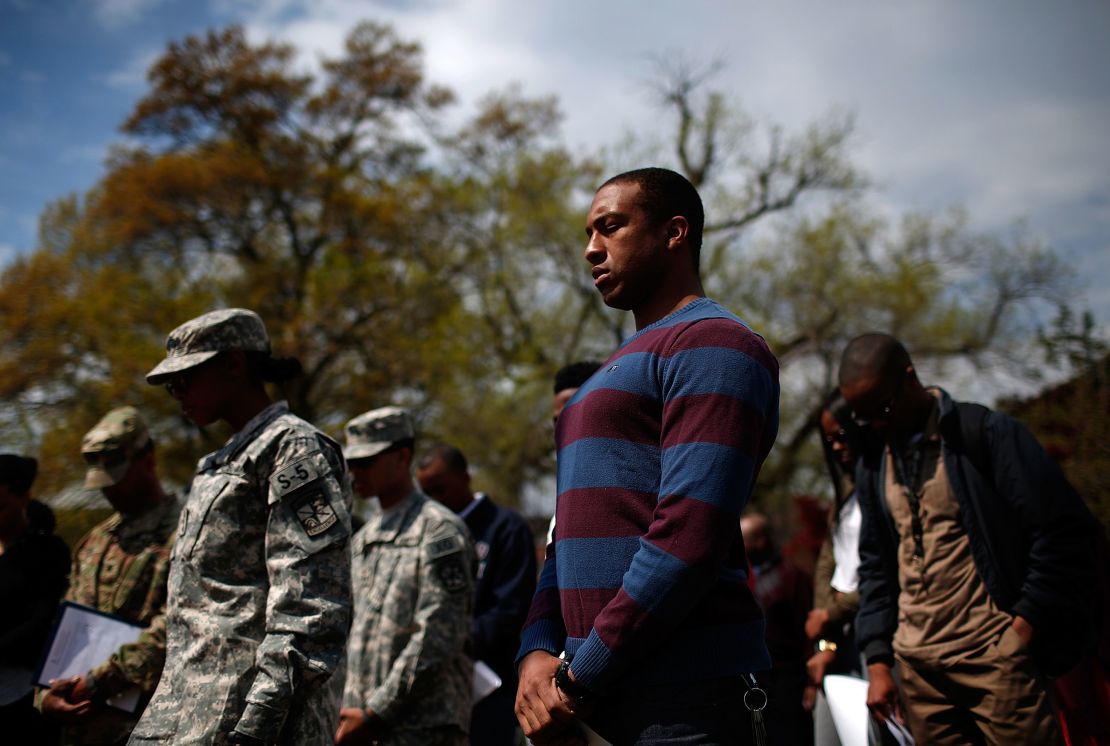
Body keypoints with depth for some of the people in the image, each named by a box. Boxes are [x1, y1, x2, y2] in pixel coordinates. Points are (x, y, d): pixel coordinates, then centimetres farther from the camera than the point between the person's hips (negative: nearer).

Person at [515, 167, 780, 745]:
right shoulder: (615, 373, 21)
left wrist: (579, 678, -16)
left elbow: (687, 540, -20)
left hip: (678, 699, -8)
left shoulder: (713, 345, -9)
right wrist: (537, 653, 2)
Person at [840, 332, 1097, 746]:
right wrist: (878, 660, 12)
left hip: (992, 654, -5)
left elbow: (1063, 531, -8)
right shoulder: (873, 465, 13)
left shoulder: (986, 432, -6)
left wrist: (1026, 626, -10)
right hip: (916, 663, 5)